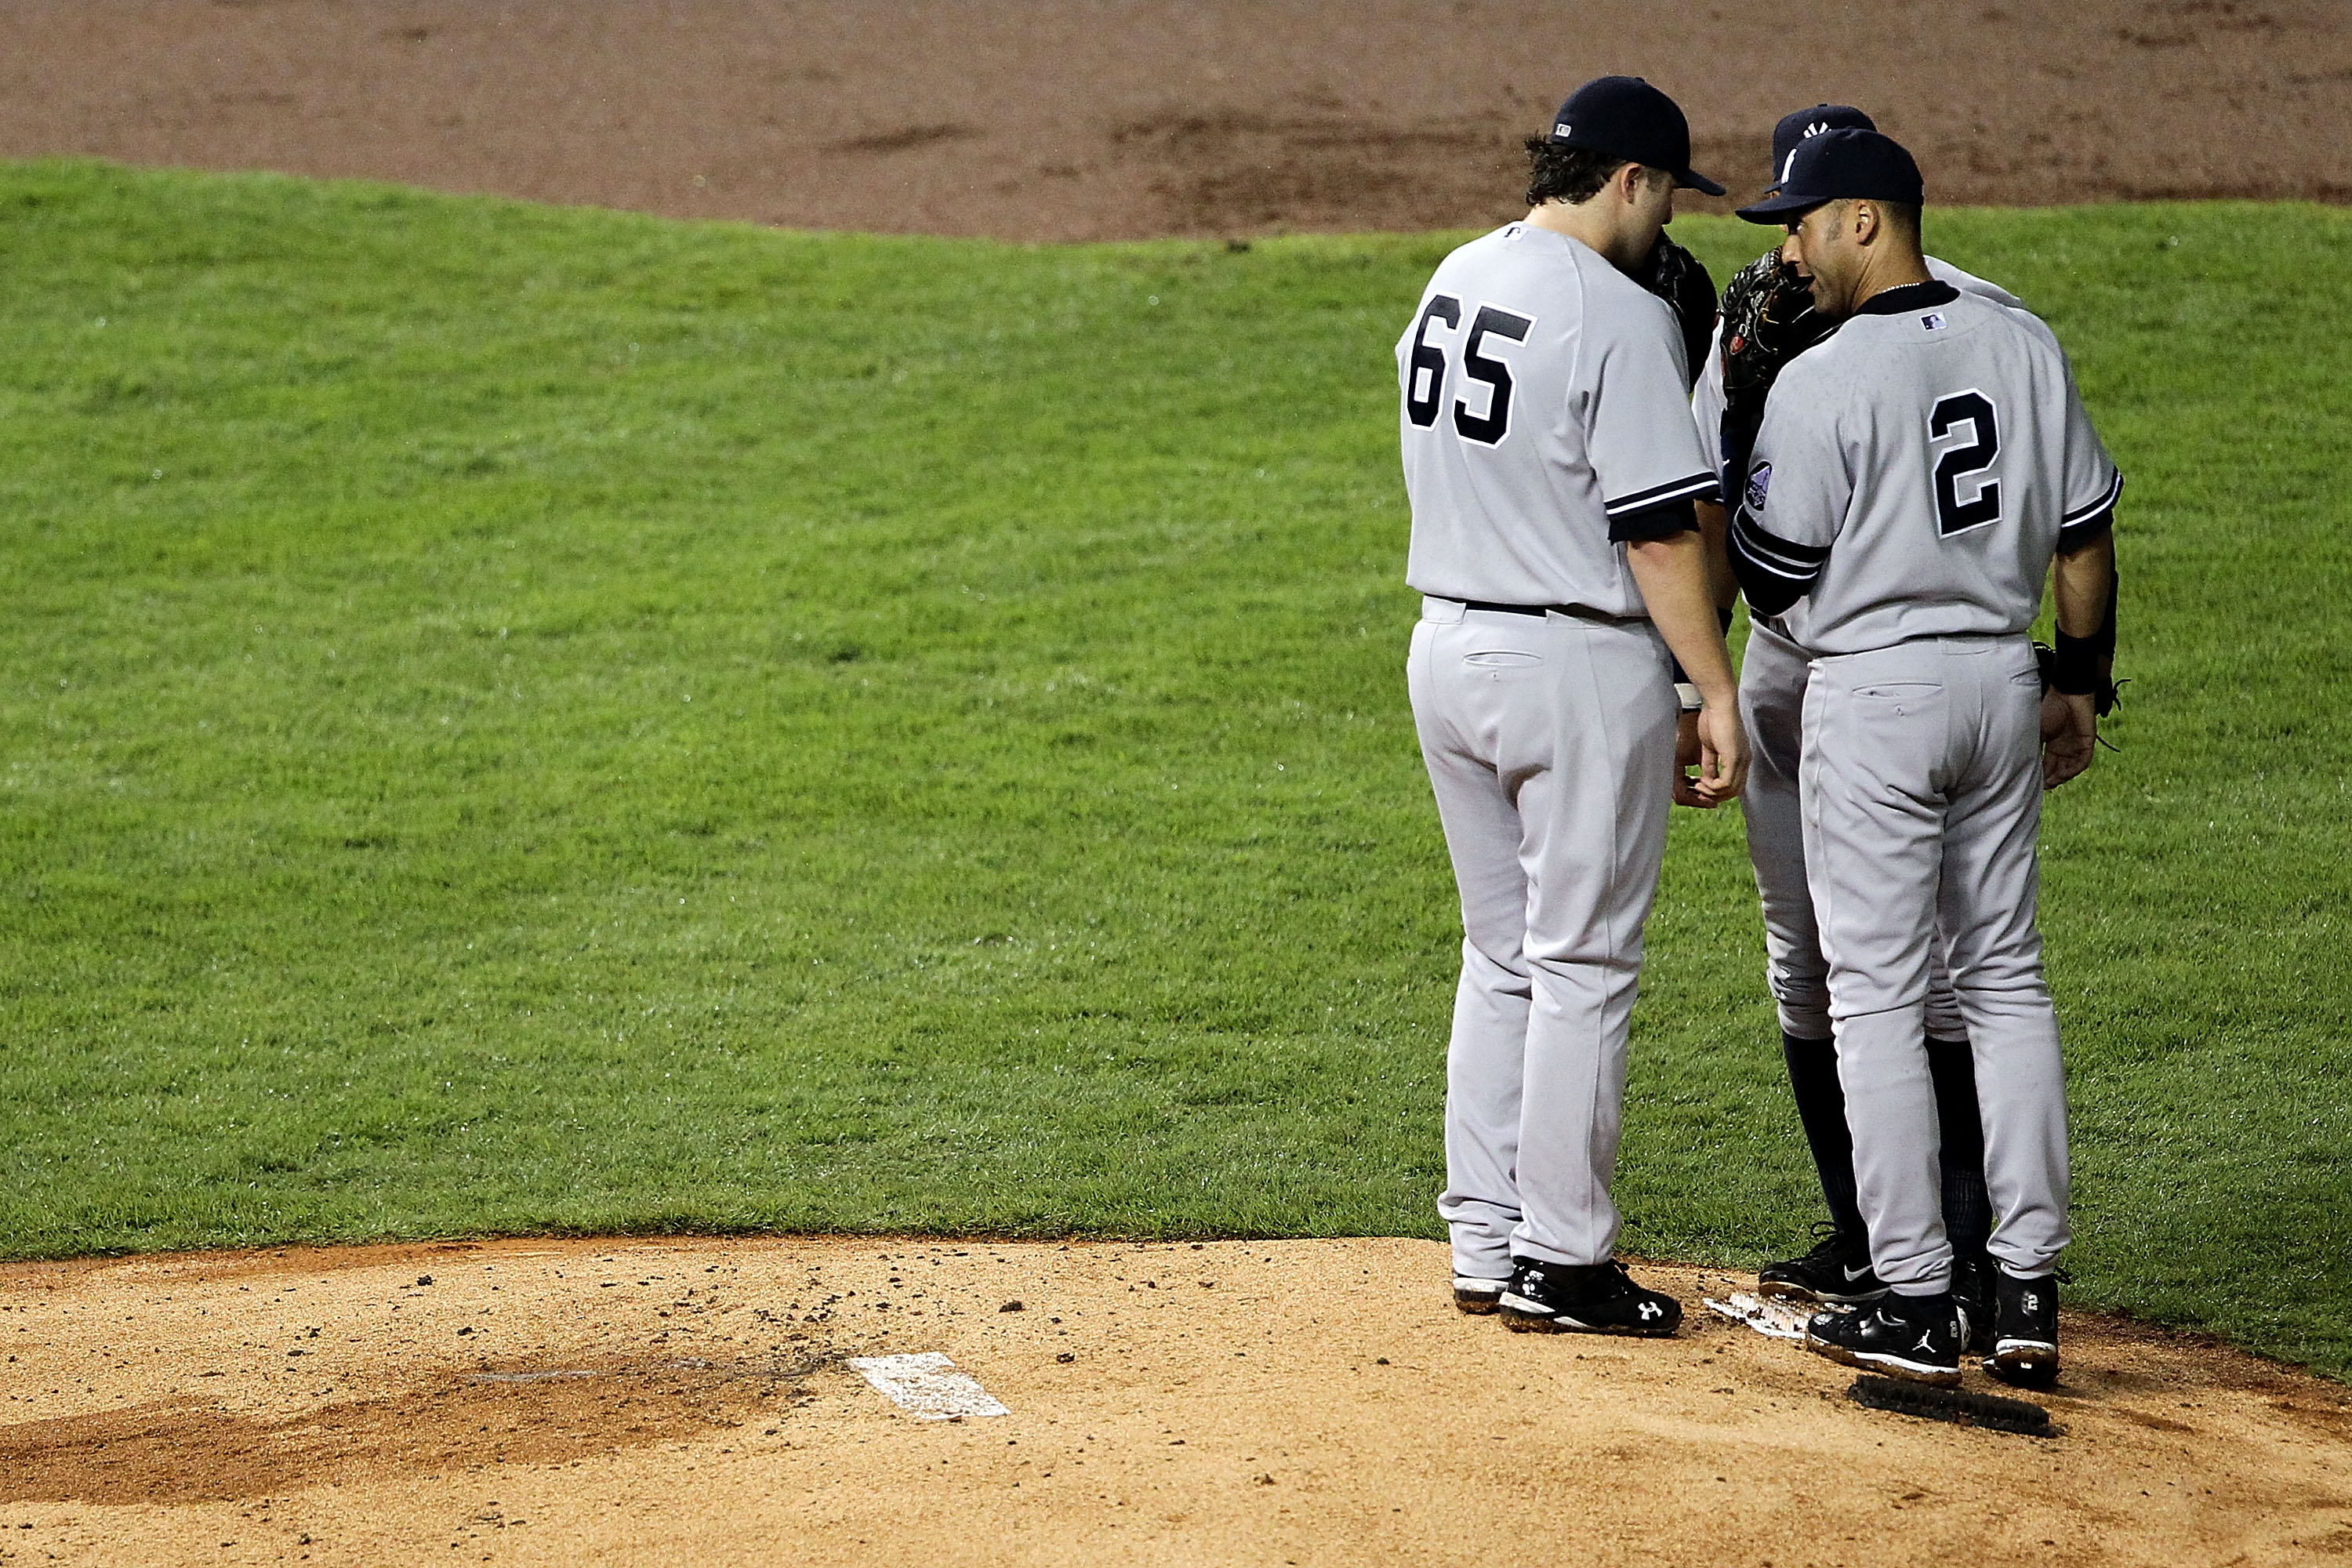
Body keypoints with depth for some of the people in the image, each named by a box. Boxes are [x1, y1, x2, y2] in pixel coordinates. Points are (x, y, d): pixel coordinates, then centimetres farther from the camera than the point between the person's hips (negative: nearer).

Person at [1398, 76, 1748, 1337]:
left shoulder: (1453, 281, 8)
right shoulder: (1619, 319, -17)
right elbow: (1658, 530, -19)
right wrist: (1716, 692, -14)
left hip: (1447, 650, 8)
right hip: (1579, 664, -8)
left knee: (1502, 957, 16)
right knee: (1582, 967, 1)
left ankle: (1485, 1245, 20)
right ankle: (1560, 1264, 6)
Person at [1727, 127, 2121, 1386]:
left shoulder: (1821, 384, -15)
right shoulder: (2026, 347, 3)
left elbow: (1768, 578, -9)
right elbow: (2085, 533, 9)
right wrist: (2082, 683, 19)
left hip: (1874, 693, -6)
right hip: (2002, 680, 6)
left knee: (1876, 996, 1)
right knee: (2007, 980, 13)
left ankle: (1917, 1306, 0)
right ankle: (2028, 1293, 12)